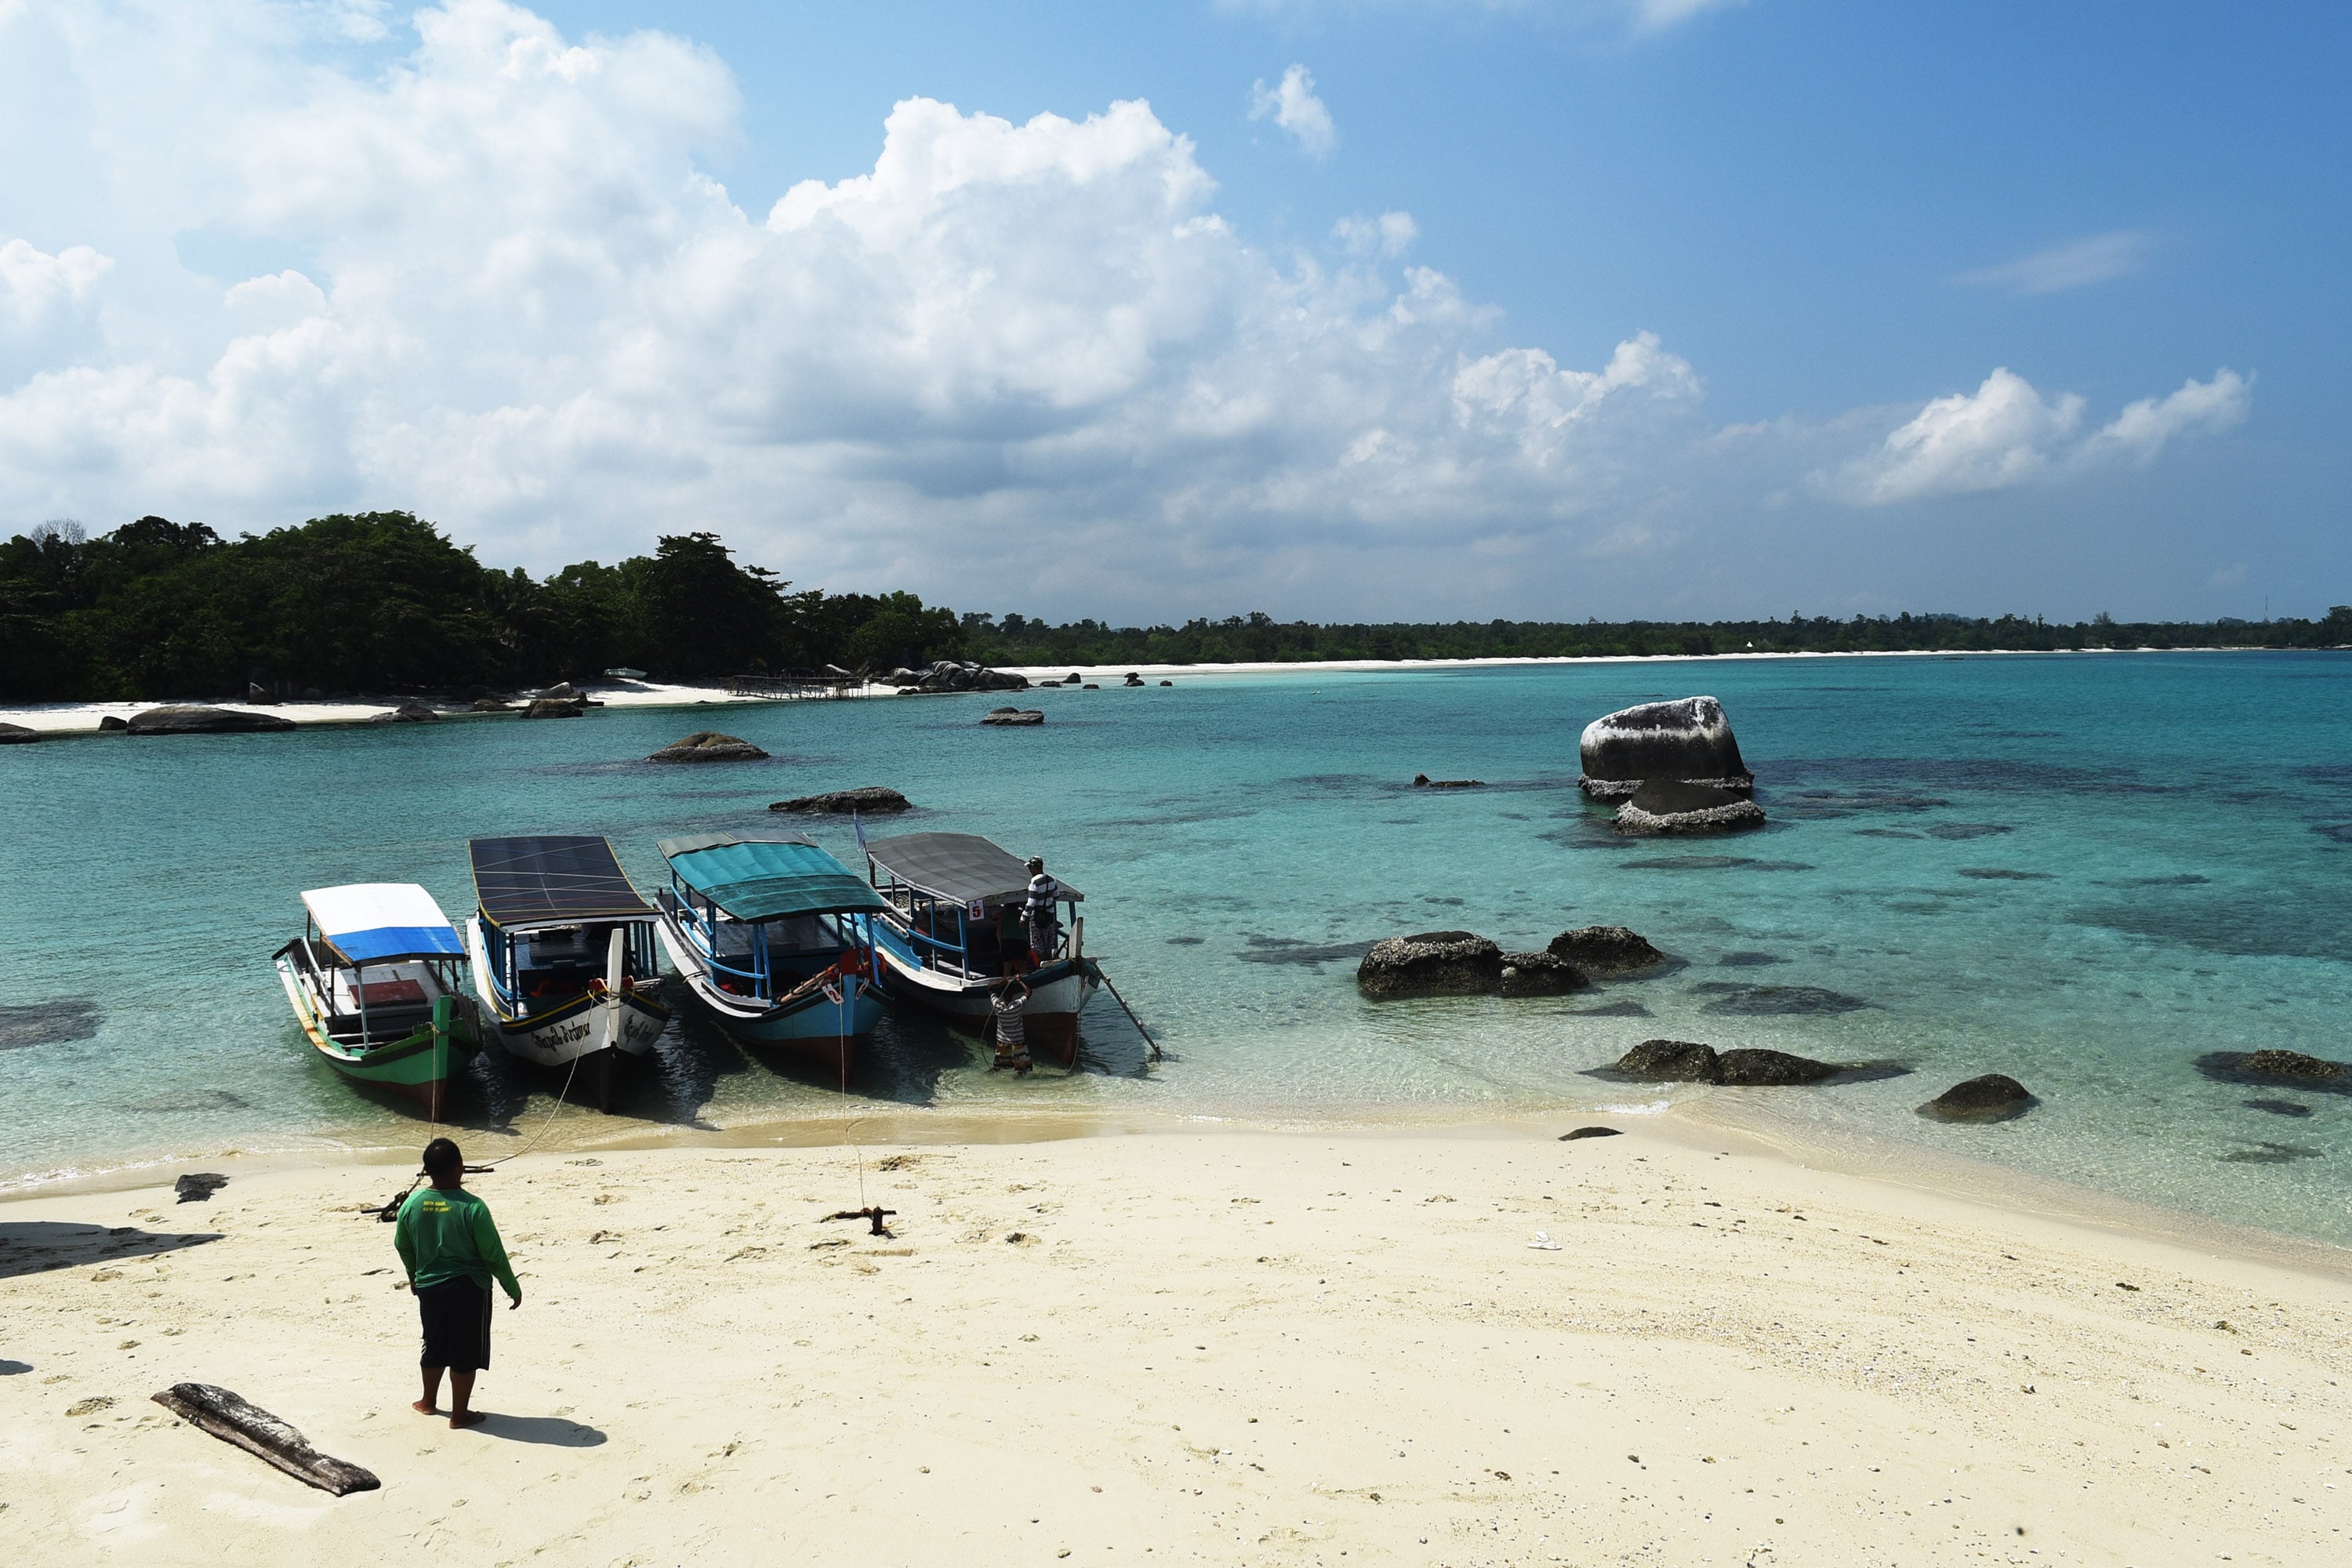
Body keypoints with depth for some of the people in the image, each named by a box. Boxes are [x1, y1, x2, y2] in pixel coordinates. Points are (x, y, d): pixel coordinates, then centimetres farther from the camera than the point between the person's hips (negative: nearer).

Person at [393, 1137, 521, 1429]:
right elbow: (494, 1255, -14)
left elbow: (401, 1245, 11)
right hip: (468, 1288, -5)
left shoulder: (412, 1203, -6)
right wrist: (513, 1289, -1)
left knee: (435, 1347, 24)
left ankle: (429, 1402, 40)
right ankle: (460, 1414, 15)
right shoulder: (472, 1207, -20)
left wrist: (414, 1275, 30)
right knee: (466, 1353, 8)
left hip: (428, 1287, 5)